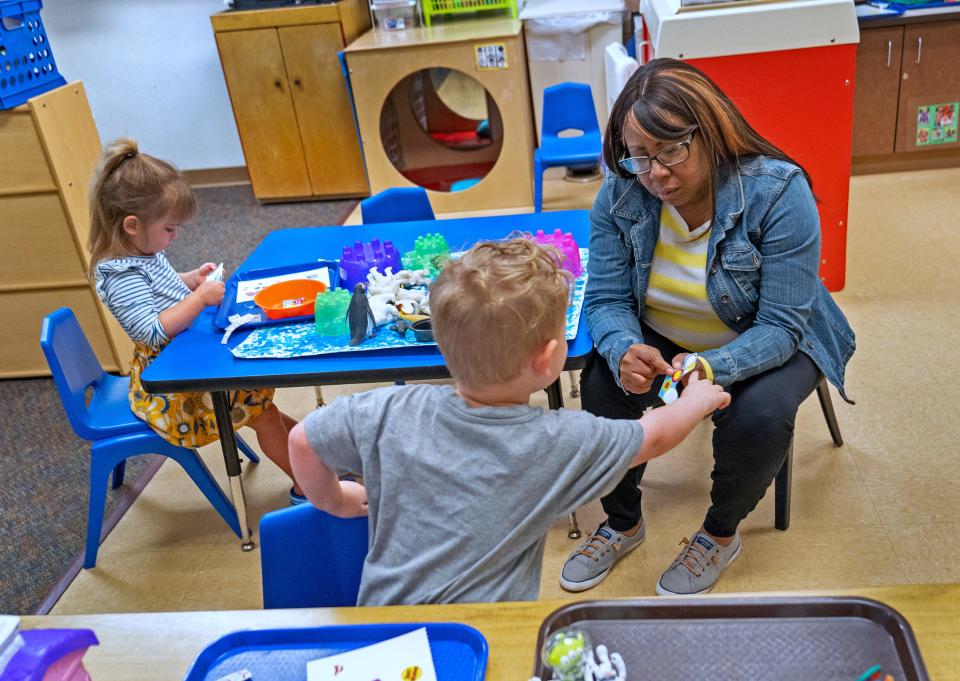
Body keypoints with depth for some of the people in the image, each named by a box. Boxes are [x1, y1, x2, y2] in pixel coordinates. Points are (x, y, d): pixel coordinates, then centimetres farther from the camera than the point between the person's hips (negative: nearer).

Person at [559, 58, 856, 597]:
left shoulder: (778, 193, -27)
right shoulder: (621, 193, -16)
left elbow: (780, 326, -27)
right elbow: (607, 300, -13)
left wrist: (711, 368, -46)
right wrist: (625, 351, -37)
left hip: (769, 343, -2)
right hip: (660, 338, 3)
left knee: (759, 415, -31)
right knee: (603, 385, -23)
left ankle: (721, 533, 2)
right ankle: (623, 523, 3)